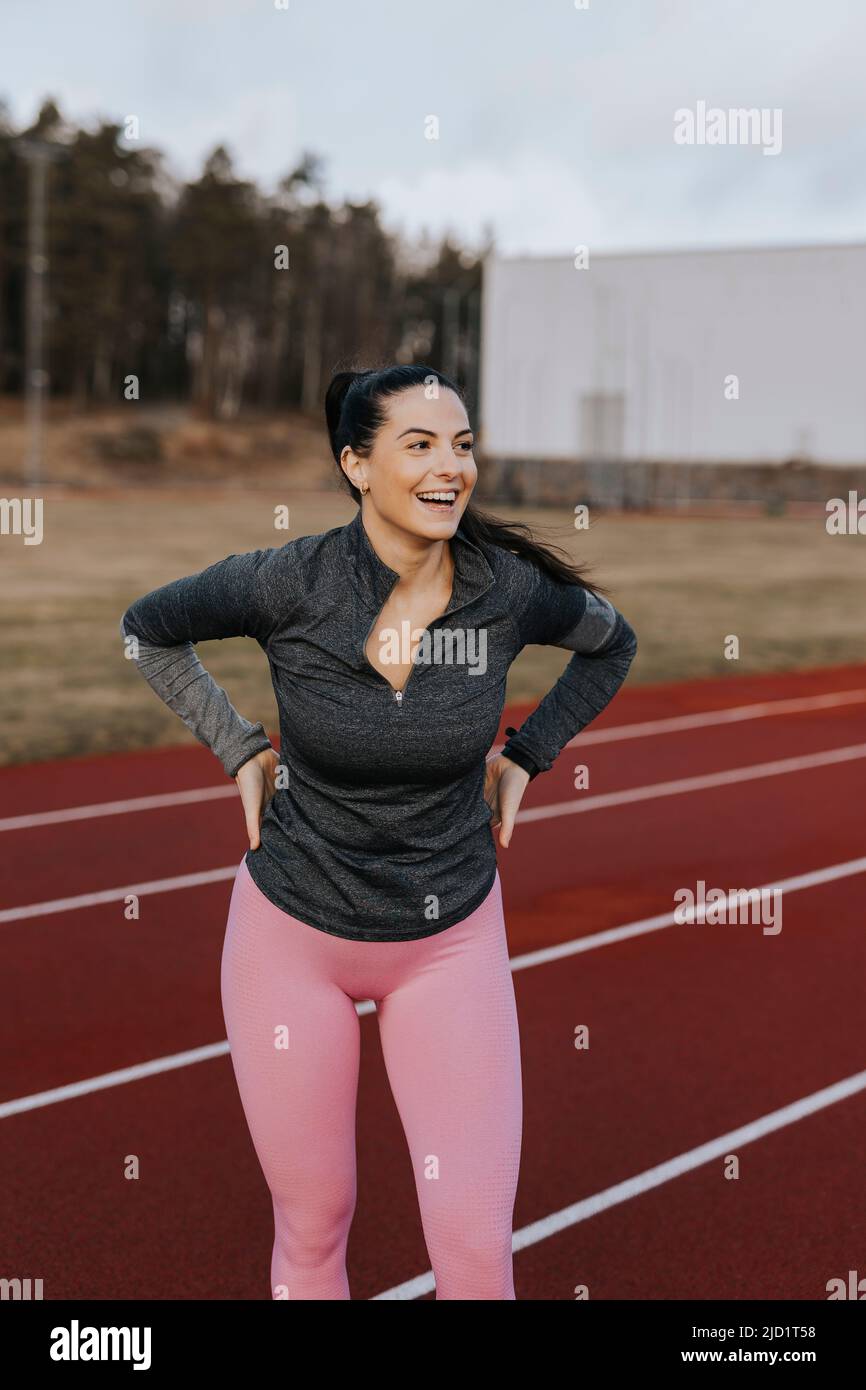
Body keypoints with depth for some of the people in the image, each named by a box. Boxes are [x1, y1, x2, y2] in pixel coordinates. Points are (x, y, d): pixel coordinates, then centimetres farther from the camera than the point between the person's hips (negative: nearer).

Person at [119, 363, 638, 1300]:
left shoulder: (510, 588, -11)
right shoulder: (288, 581, -15)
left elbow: (611, 643, 12)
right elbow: (147, 629, 5)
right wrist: (242, 752, 0)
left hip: (450, 939, 1)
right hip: (294, 931, 0)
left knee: (477, 1247, -4)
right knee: (312, 1225, 11)